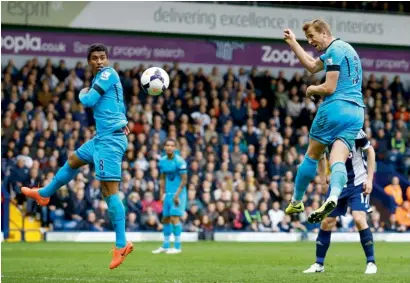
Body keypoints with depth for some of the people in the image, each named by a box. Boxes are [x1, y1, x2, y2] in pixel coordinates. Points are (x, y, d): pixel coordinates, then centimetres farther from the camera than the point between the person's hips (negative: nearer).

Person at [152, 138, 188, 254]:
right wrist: (162, 194, 10)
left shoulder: (179, 161, -13)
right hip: (168, 194, 7)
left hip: (178, 193, -7)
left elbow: (184, 180, -12)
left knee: (174, 218, -12)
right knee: (166, 219, 9)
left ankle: (177, 247, -5)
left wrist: (177, 195, -16)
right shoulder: (162, 161, 7)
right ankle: (165, 246, 17)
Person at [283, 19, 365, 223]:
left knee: (312, 156, 9)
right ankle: (333, 196, -36)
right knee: (338, 160, -9)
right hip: (357, 113, 8)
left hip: (336, 107, -8)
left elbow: (329, 88, -13)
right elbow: (312, 66, 36)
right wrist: (293, 43, 35)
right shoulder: (344, 48, 24)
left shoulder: (334, 49, -7)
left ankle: (296, 202, 18)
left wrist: (311, 90, 6)